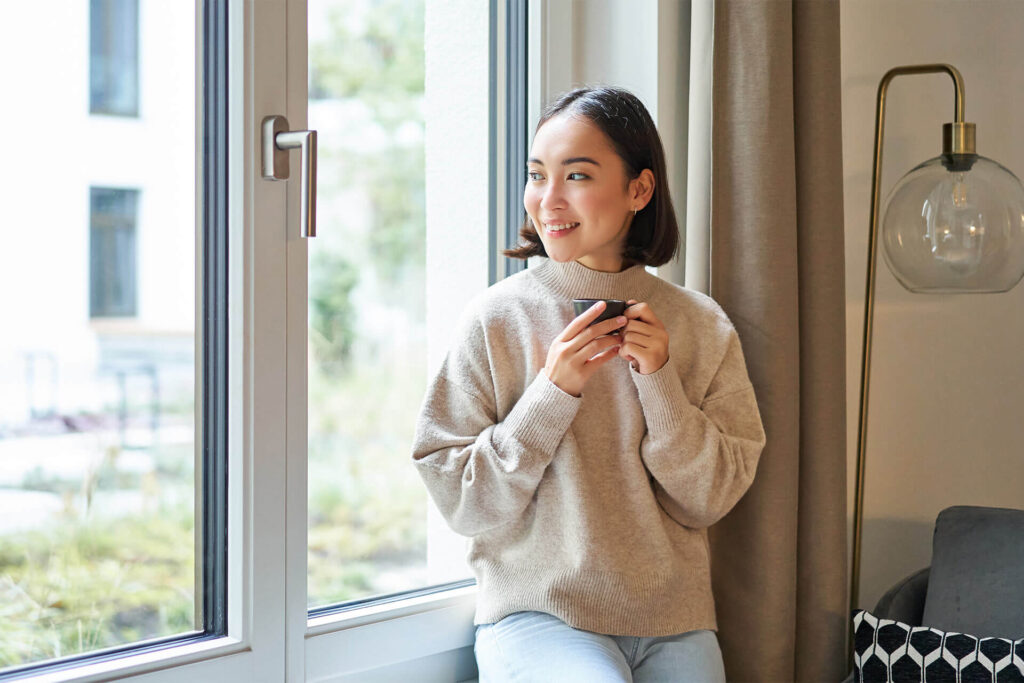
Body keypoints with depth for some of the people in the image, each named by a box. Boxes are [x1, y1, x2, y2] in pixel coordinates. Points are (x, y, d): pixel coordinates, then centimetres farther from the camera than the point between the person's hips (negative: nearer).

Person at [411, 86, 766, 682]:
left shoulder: (701, 325, 3)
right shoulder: (496, 319, -4)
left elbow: (710, 500, 1)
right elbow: (462, 505, -4)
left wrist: (659, 381, -11)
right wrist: (552, 393, -15)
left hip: (672, 623, 3)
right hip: (536, 614, -2)